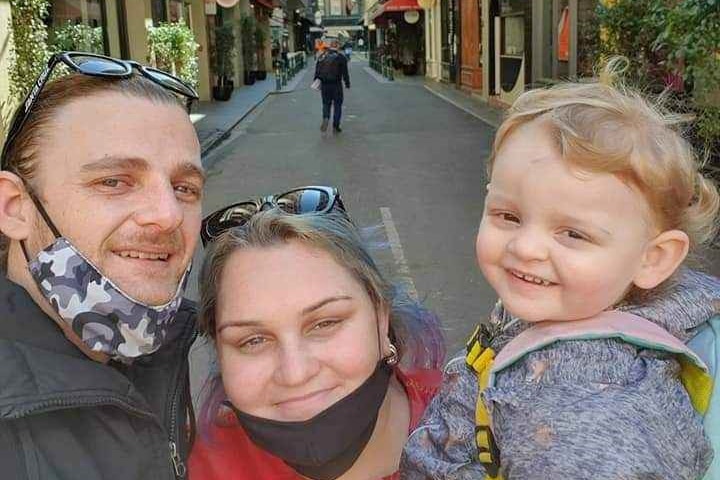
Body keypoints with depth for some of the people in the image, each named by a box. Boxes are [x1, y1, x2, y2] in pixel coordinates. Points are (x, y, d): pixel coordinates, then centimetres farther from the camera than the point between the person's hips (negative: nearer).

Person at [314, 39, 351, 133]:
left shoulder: (322, 56, 5)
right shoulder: (341, 57, -5)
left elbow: (317, 70, 5)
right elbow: (345, 72, -5)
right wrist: (347, 83, 4)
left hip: (324, 84, 3)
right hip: (336, 84, -3)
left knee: (326, 103, 14)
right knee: (337, 105, 7)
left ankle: (325, 118, -14)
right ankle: (335, 126, 7)